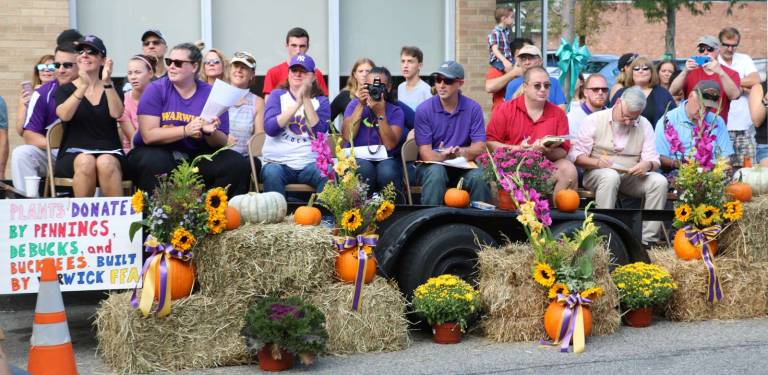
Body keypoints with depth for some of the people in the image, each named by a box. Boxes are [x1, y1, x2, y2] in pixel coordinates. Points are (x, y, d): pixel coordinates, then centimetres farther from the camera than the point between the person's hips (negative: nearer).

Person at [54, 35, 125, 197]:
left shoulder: (111, 89, 15)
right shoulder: (65, 90, 11)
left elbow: (116, 113, -7)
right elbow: (64, 115, -11)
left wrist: (107, 83, -20)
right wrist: (83, 85, -21)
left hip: (109, 153, 0)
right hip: (74, 155, 0)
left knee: (106, 163, -35)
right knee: (86, 162, -35)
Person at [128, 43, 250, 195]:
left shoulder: (211, 94, 2)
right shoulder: (155, 90, -4)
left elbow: (222, 142, 3)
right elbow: (148, 136, -15)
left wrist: (210, 132, -20)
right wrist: (186, 130, -25)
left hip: (198, 155, 3)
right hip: (157, 152, -2)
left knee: (238, 165, -19)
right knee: (154, 163, -36)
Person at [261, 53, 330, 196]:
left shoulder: (321, 101, 12)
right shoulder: (277, 95, 12)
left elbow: (320, 132, -7)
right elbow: (270, 128, -6)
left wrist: (306, 100, -8)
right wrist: (297, 103, -10)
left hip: (310, 163, 1)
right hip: (278, 162, 0)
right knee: (272, 173, -34)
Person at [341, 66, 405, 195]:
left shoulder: (395, 111, 5)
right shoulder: (354, 105, 7)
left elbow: (390, 145, -11)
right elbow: (347, 136, -9)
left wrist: (380, 113, -17)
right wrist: (361, 105, -12)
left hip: (384, 159, 0)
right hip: (357, 158, 0)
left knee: (387, 172, -34)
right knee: (364, 169, -34)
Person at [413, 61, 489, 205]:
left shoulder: (473, 108, 1)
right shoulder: (424, 110, -3)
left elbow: (479, 147, -3)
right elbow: (425, 152, -8)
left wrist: (462, 152, -24)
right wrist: (442, 156, -29)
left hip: (463, 166, 1)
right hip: (433, 165, -1)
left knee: (480, 177, -29)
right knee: (436, 173, -34)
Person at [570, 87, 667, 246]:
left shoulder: (644, 125, 8)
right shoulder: (594, 120, -3)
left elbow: (653, 160, 4)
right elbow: (576, 156, -6)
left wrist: (648, 164, -22)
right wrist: (597, 162, -27)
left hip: (631, 177, 4)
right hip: (596, 173, -4)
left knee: (659, 181, -22)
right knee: (610, 176, -38)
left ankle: (648, 240, -20)